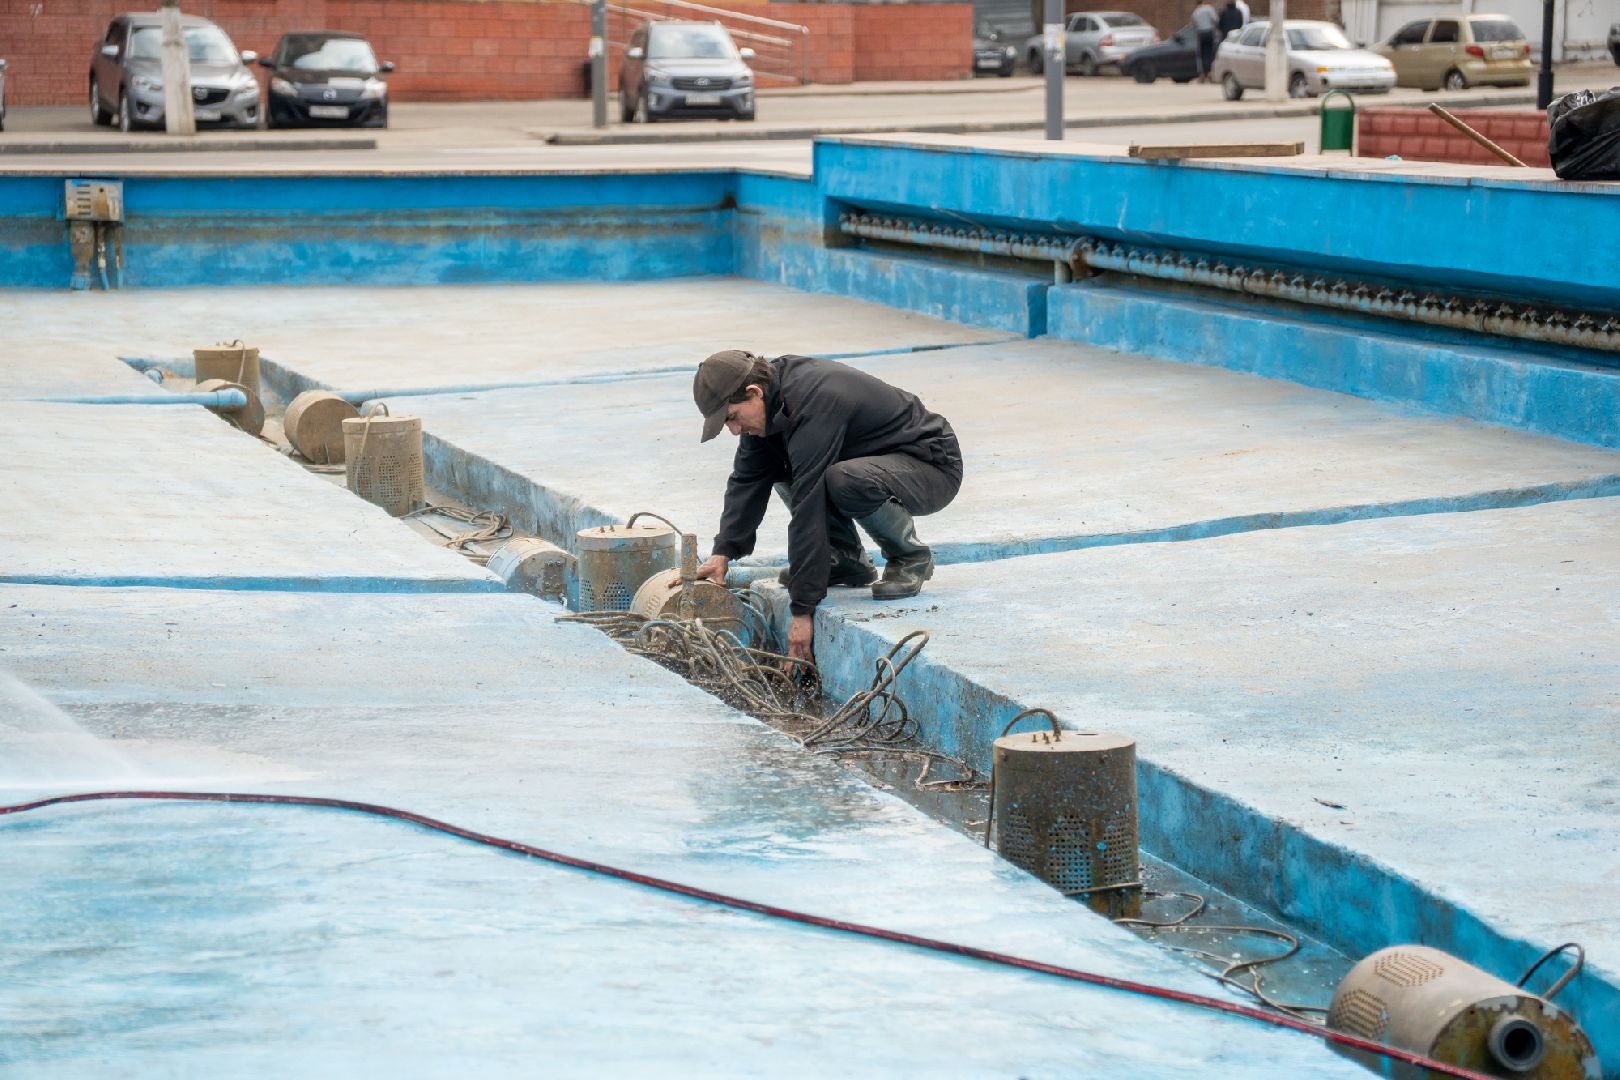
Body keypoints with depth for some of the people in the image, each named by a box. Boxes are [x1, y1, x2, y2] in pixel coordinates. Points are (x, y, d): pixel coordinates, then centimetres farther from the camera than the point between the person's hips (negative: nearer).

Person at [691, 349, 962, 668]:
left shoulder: (813, 408, -32)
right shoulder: (771, 396, -4)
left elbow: (808, 510, -33)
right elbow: (748, 478, 6)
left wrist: (802, 609, -32)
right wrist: (723, 553, -5)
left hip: (934, 466, -9)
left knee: (843, 480, -36)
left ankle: (911, 557, -11)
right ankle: (847, 560, 6)